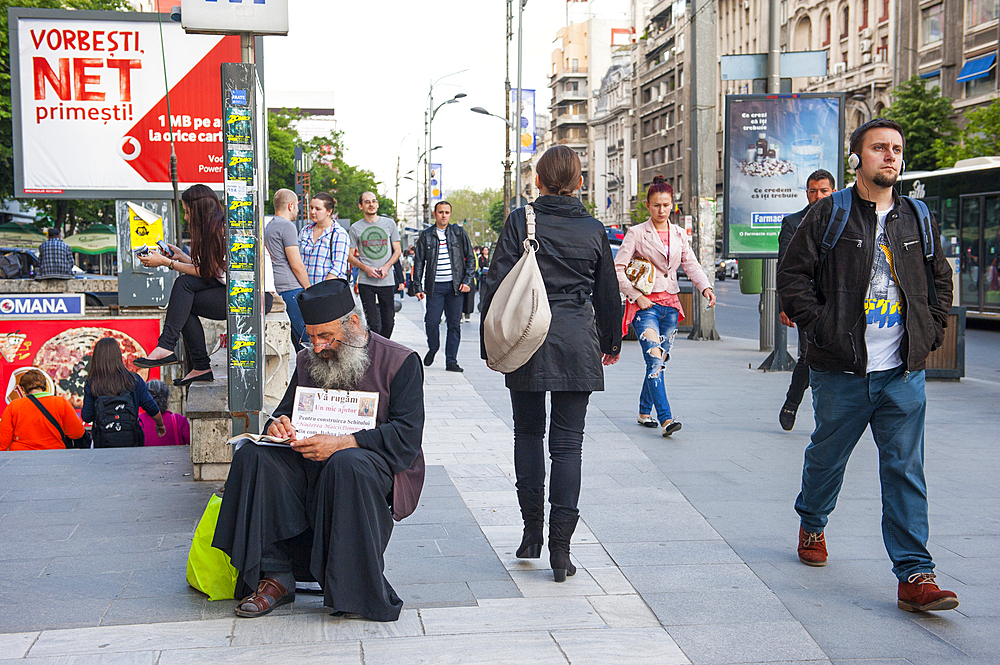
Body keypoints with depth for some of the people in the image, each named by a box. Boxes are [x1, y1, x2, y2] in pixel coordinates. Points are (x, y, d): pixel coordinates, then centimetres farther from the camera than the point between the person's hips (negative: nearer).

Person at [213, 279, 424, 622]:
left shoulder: (400, 362, -1)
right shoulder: (307, 360, 17)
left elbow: (407, 435, -11)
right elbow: (287, 411, 23)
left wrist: (342, 444, -22)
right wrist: (279, 424, -4)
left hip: (372, 462, -5)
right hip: (307, 464, 5)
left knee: (346, 465, -40)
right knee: (252, 456, -21)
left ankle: (354, 588, -28)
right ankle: (275, 577, -21)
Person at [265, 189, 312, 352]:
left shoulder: (268, 227, 20)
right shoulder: (287, 226, -10)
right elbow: (296, 265, -13)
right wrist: (309, 289, -4)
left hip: (275, 288, 10)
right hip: (292, 289, -10)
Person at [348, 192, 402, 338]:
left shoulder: (389, 224, 8)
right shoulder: (355, 228, 5)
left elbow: (397, 251, 10)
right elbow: (350, 256, 7)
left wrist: (387, 266, -8)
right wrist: (366, 268, -11)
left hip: (387, 281, 1)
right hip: (365, 282, -1)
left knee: (388, 321, 3)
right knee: (372, 323, -7)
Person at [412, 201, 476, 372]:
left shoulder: (459, 233, 7)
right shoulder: (426, 235, 7)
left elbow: (470, 259, 9)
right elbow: (419, 262, 9)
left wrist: (467, 281, -1)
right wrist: (418, 287, 2)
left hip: (456, 286, 0)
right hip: (435, 286, 0)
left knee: (454, 324, 0)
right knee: (432, 321, -6)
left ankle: (451, 361, 6)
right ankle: (433, 349, 22)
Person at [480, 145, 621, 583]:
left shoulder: (520, 222, -3)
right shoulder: (593, 230, 3)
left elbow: (496, 283, -4)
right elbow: (608, 293, 12)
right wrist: (612, 342, 27)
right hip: (577, 346, 1)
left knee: (528, 432, 16)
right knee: (568, 443, 2)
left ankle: (532, 531, 17)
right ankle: (560, 549, -1)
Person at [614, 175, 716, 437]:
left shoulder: (679, 234, 12)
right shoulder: (637, 233, -3)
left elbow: (691, 264, 7)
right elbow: (618, 268, -5)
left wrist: (705, 287, -12)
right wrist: (636, 296, -11)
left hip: (670, 303, 5)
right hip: (645, 305, -5)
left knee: (659, 360, 9)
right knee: (654, 359, -17)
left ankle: (644, 411, 25)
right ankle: (665, 419, -24)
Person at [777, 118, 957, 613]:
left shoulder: (918, 220, 11)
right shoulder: (828, 216, -2)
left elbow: (939, 279, 22)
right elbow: (793, 275, -2)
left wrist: (931, 332, 10)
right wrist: (819, 328, -9)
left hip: (904, 372, 2)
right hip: (841, 371, -2)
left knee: (905, 470, -3)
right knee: (827, 457, 14)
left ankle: (914, 576, -3)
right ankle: (811, 525, 42)